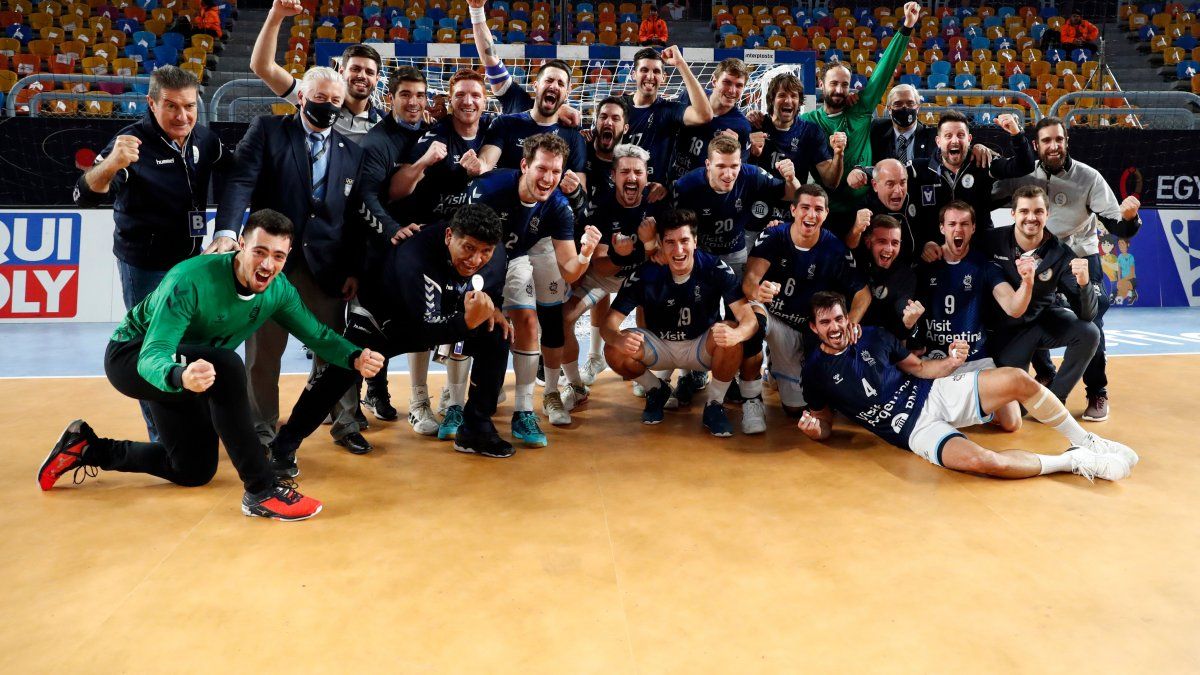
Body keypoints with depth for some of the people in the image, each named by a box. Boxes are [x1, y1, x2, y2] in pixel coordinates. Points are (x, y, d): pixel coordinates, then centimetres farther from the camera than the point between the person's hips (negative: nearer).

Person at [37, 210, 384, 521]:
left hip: (185, 367, 7)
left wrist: (354, 357, -26)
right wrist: (180, 376, -64)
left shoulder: (279, 289, -17)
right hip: (131, 357, -7)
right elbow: (152, 357, -40)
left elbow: (317, 334, -5)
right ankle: (261, 491, -31)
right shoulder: (191, 281, -36)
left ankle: (89, 449, 30)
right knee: (226, 367, -38)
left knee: (194, 472, 15)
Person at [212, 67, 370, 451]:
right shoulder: (267, 130, 4)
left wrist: (354, 270, 4)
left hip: (326, 265, 2)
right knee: (263, 351, 6)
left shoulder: (352, 153, 11)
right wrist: (226, 232, -23)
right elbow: (242, 181, -9)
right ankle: (263, 432, 21)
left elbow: (356, 217, 9)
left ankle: (344, 425, 23)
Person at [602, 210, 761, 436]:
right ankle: (656, 390, 7)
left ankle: (714, 404, -8)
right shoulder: (644, 274, -19)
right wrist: (619, 339, -47)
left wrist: (736, 334, -54)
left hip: (701, 347, -1)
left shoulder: (715, 269, -21)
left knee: (728, 335, -33)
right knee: (614, 350, -25)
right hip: (660, 347, 1)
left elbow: (749, 319, -28)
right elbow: (610, 322, -21)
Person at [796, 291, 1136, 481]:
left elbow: (920, 368, 12)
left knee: (1018, 379, -16)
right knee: (982, 460, -32)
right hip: (913, 428, -4)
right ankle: (1072, 461, -9)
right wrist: (814, 428, -20)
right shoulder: (815, 369, -3)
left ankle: (1084, 441, 6)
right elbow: (825, 423, 4)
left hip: (935, 392, 5)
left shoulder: (873, 337, 6)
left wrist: (950, 362, -9)